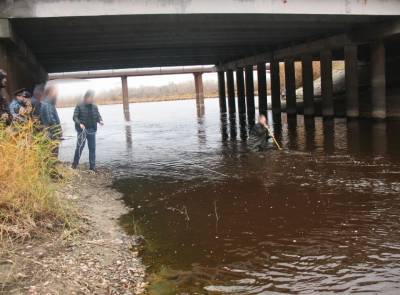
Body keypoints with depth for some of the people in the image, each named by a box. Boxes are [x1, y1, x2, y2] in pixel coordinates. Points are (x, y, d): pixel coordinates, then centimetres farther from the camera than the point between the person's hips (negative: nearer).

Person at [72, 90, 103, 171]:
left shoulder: (94, 107, 7)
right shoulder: (80, 106, -5)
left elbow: (98, 116, 11)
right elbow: (75, 117, -7)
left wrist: (100, 121, -11)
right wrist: (79, 123, -24)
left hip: (92, 130, 4)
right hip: (82, 130, -4)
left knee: (92, 148, 7)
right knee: (80, 146, -12)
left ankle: (92, 166, 15)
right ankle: (75, 164, 5)